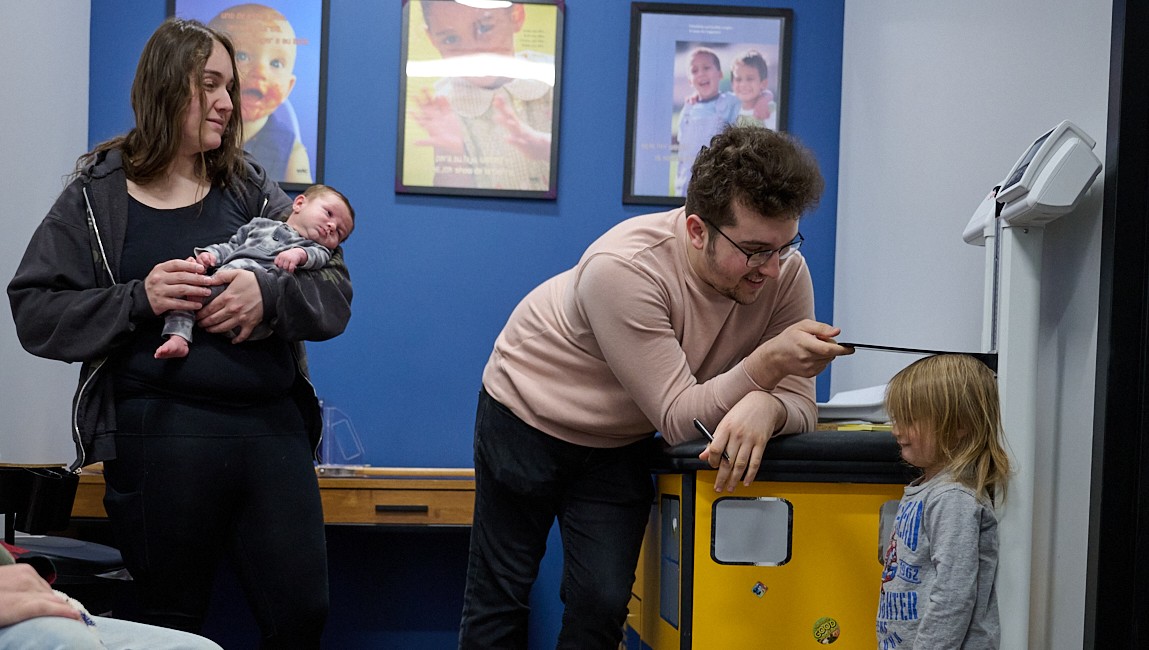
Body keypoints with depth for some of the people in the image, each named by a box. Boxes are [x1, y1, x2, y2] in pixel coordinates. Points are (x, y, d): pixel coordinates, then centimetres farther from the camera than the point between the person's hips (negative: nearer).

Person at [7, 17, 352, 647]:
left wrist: (270, 294, -15)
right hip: (159, 435, -3)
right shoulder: (95, 197, 4)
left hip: (272, 426, 3)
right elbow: (35, 313, -1)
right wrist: (137, 300, -14)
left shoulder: (252, 188, 11)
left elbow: (335, 294, 6)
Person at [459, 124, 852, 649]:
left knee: (603, 604, 0)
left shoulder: (785, 273, -20)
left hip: (620, 445, 4)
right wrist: (768, 361, -47)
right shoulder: (624, 268, -35)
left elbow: (799, 404, -19)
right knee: (500, 594, 5)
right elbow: (680, 418, -33)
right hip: (528, 415, -4)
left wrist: (764, 407, -42)